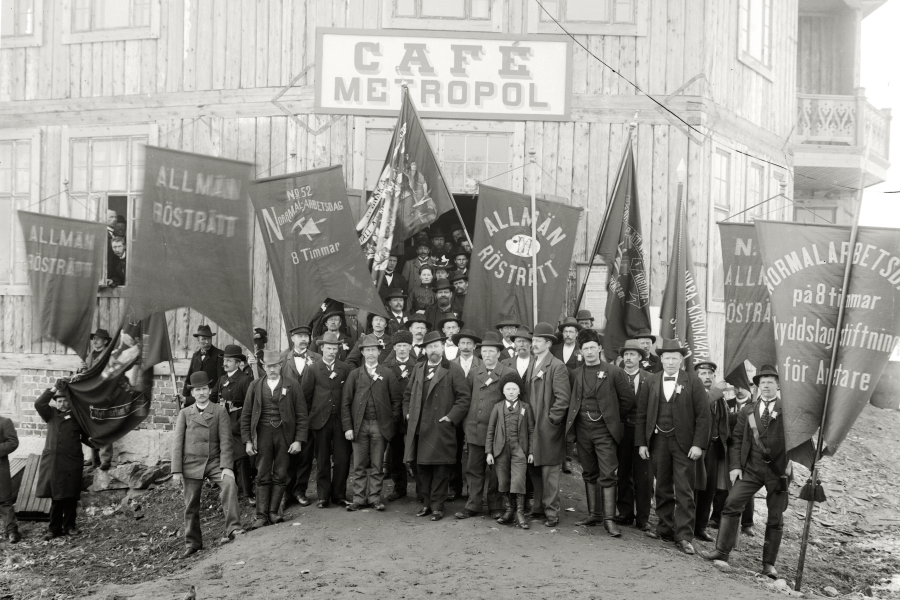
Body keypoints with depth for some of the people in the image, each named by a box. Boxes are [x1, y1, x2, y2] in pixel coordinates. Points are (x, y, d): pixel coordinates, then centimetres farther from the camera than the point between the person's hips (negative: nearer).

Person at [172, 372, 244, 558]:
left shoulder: (220, 411, 3)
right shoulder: (185, 413, 7)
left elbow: (225, 440, -2)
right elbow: (177, 443, 5)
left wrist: (227, 466, -11)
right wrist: (176, 471, -2)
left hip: (214, 462, -1)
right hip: (191, 464, 1)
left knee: (229, 484, -28)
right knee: (191, 506, 6)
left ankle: (233, 528, -26)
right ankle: (193, 543, 23)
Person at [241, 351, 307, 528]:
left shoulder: (292, 385, 3)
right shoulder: (255, 386, 8)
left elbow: (301, 415, 1)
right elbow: (246, 416, 9)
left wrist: (299, 440, -7)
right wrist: (247, 441, 1)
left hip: (285, 434, -1)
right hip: (262, 434, 1)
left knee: (280, 475, 1)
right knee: (263, 476, -1)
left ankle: (273, 512, 10)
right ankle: (261, 515, 2)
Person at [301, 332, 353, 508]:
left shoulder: (345, 368, 4)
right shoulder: (313, 369, 1)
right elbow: (305, 395, 3)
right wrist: (307, 418, 2)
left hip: (341, 419, 1)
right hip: (320, 420, -1)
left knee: (342, 459, -1)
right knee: (322, 460, 6)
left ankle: (339, 495, 11)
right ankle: (323, 496, 15)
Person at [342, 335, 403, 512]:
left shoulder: (388, 374, 5)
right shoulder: (354, 374, 6)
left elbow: (396, 399, 5)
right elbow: (345, 402, 3)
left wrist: (392, 421, -3)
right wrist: (347, 427, -4)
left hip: (380, 426, 0)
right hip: (359, 425, 0)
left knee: (377, 465, 5)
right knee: (359, 465, 3)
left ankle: (375, 497, 13)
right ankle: (359, 498, 10)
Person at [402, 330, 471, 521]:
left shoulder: (454, 370, -2)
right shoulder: (418, 369, 15)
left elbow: (464, 397, -6)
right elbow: (408, 394, 23)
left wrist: (451, 417, -11)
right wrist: (408, 413, 11)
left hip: (441, 429, -5)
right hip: (418, 428, 5)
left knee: (440, 469, -1)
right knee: (421, 467, 9)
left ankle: (437, 506, 9)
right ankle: (427, 503, 22)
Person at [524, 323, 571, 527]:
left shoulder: (557, 366, -9)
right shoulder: (531, 365, 15)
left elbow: (562, 398, -13)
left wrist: (551, 420, -14)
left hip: (547, 428, -7)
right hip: (531, 426, 7)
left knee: (549, 471, -2)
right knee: (534, 470, 10)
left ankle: (552, 513, 5)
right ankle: (538, 508, 21)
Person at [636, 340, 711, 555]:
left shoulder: (692, 382, -2)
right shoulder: (651, 382, 6)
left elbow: (703, 415, -5)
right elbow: (642, 414, 7)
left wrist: (698, 444, -11)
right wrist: (641, 442, 2)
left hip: (683, 443, -3)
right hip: (658, 441, 3)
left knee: (684, 491, -2)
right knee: (663, 488, 13)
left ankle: (684, 536, 3)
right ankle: (666, 527, 25)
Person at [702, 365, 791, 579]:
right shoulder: (748, 410, 10)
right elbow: (737, 439, 8)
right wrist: (735, 466, -1)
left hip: (778, 469, -2)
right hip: (752, 467, 2)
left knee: (775, 518, 4)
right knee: (731, 504, -9)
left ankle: (769, 563, 14)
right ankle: (722, 550, -2)